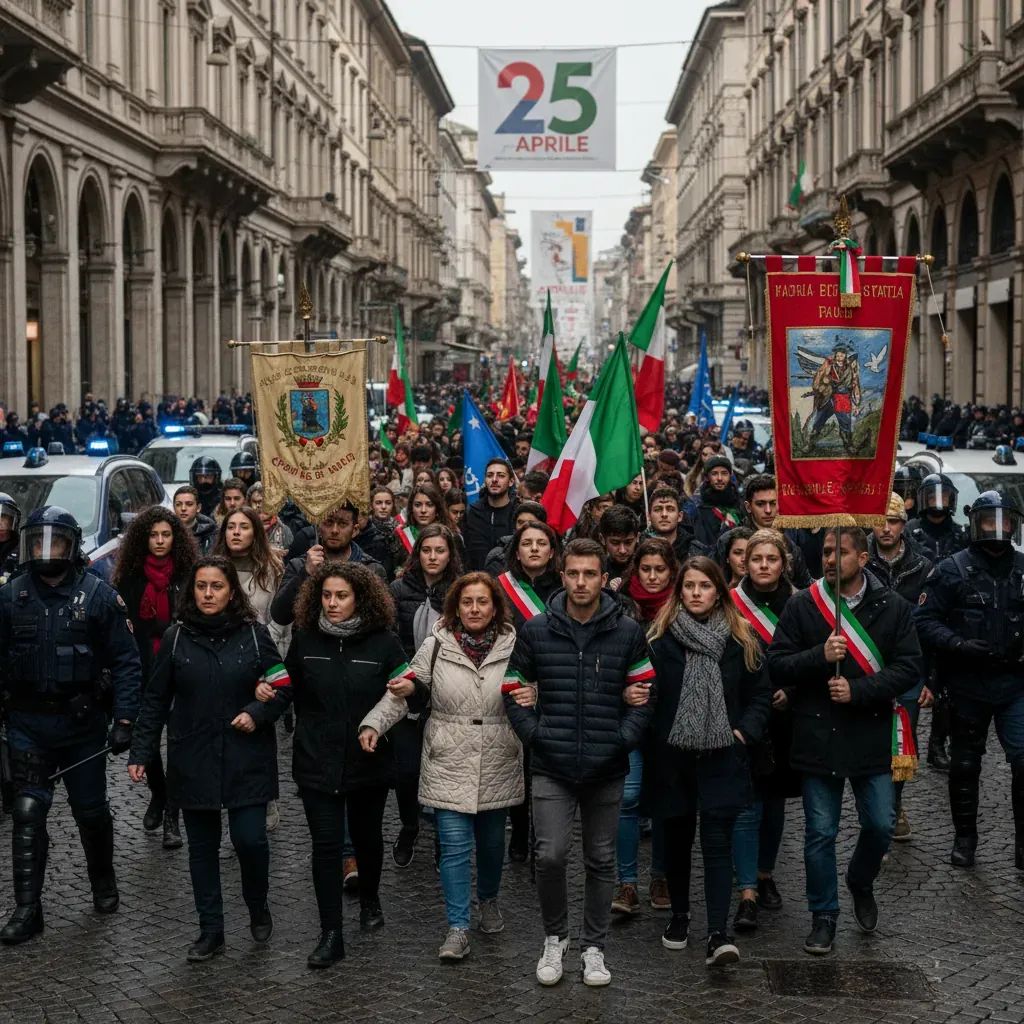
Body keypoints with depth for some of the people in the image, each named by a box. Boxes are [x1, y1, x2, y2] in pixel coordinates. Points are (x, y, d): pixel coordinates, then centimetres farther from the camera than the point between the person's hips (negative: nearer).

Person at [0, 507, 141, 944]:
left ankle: (103, 883, 34)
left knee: (91, 810, 11)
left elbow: (125, 661, -6)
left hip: (83, 721, -1)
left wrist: (124, 719, -12)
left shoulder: (99, 595, -7)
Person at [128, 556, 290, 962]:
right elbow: (156, 700, 4)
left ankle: (258, 907, 21)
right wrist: (140, 752, 0)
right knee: (202, 846, 8)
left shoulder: (255, 635, -2)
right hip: (193, 760, 2)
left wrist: (257, 713, -14)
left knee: (249, 839, -8)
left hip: (246, 760, -1)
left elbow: (282, 686, 4)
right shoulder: (176, 638, 1)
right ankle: (211, 931, 19)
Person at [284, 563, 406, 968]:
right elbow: (291, 691, 10)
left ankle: (369, 900, 45)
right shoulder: (304, 640, -2)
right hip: (317, 760, 0)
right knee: (326, 845, -3)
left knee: (367, 836, 18)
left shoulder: (383, 642, -7)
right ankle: (331, 934, 1)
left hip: (368, 760, 0)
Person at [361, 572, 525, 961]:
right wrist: (374, 724, -14)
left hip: (497, 765, 2)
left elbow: (532, 692, 8)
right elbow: (403, 693, 1)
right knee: (454, 846, -5)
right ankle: (458, 927, 1)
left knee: (492, 841, 16)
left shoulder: (513, 648, -2)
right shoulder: (436, 647, -3)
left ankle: (489, 899, 42)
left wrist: (530, 699, -17)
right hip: (448, 765, -1)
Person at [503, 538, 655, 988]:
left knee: (601, 861, 10)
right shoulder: (536, 629, 0)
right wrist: (533, 734, -6)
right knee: (550, 855, -9)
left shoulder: (628, 632, -1)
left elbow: (644, 694, 4)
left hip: (606, 769, 1)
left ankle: (594, 947, 24)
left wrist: (624, 739, -8)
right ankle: (554, 938, 14)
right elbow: (514, 689, 6)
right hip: (551, 767, -1)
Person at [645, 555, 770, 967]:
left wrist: (745, 730, -4)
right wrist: (649, 730, -8)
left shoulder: (740, 639, 2)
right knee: (677, 837, 14)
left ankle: (718, 934, -10)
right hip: (672, 755, 1)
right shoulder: (660, 637, -3)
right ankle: (679, 916, 32)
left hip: (721, 757, -1)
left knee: (717, 843, -6)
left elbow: (760, 693, 8)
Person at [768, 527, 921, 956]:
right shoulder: (802, 605, -1)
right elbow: (777, 663, -3)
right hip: (818, 737, 0)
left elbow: (909, 668, -4)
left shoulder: (892, 607, 0)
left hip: (871, 737, 1)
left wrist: (858, 690, -15)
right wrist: (821, 656, -20)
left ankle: (861, 882, 36)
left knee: (880, 826, 5)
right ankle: (824, 915, 20)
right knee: (820, 833, 5)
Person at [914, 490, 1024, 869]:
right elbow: (924, 620, -8)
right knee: (965, 763, 11)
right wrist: (959, 644, -21)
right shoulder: (952, 570, -5)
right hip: (968, 682, -1)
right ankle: (964, 837, 26)